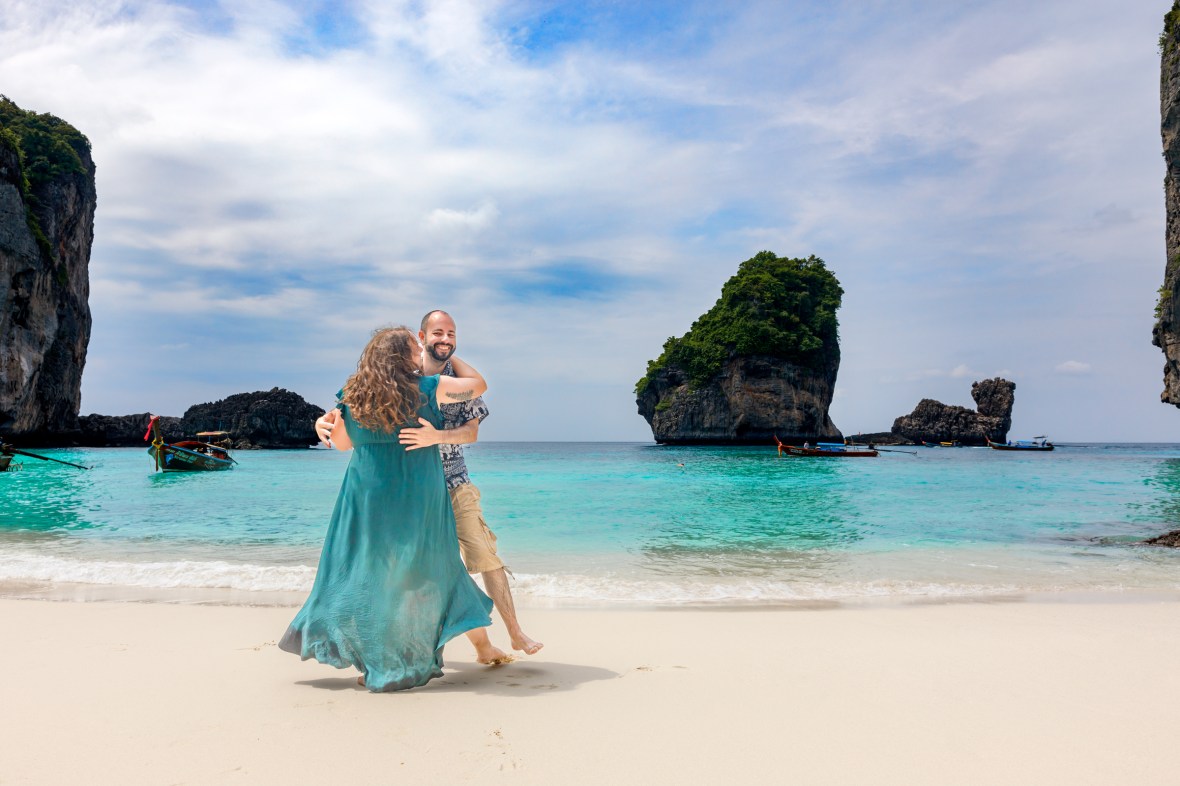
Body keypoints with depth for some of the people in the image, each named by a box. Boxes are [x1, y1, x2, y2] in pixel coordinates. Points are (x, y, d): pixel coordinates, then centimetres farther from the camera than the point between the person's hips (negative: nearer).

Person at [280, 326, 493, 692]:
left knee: (368, 571, 13)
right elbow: (478, 384, 3)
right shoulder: (428, 388, -7)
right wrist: (451, 359, 18)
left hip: (367, 497, 3)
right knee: (415, 574, 9)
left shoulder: (353, 395, 2)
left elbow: (341, 442, 14)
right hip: (416, 500, -2)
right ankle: (415, 663, 17)